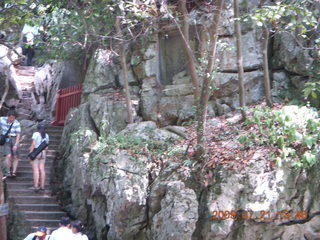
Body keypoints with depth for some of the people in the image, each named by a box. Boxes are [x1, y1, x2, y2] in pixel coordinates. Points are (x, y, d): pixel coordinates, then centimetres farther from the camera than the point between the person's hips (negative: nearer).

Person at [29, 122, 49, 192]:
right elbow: (46, 146, 9)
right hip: (43, 153, 5)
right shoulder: (46, 135, 6)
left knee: (36, 169, -5)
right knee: (42, 169, 5)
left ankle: (36, 186, -8)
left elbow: (33, 144, -16)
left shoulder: (36, 134, -10)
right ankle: (42, 186, 4)